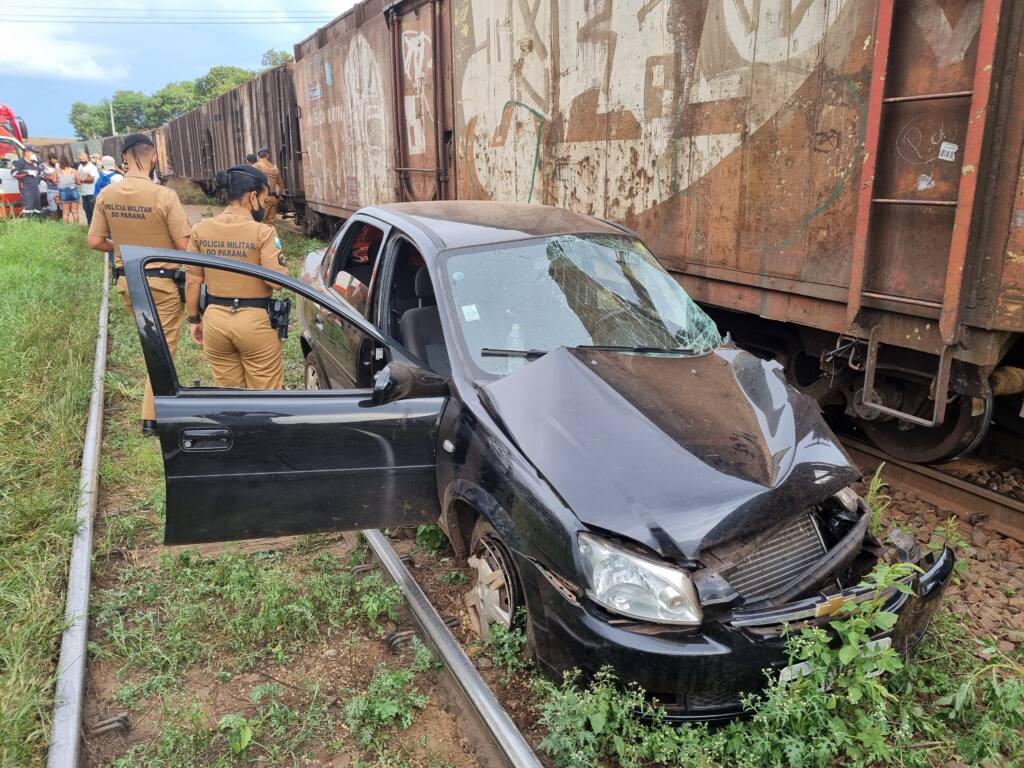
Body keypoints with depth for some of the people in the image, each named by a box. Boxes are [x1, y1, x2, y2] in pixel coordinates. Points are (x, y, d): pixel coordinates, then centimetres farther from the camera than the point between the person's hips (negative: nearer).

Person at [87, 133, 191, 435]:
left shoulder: (107, 194, -3)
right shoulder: (164, 195, -19)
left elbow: (95, 242, 3)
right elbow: (184, 246, -17)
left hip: (126, 281, 5)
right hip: (161, 282, -5)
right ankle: (151, 416, 11)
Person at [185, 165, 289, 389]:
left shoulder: (201, 230, 2)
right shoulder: (263, 232, -13)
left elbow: (192, 282, 4)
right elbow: (276, 280, -17)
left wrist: (194, 319, 15)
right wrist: (281, 263, 4)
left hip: (215, 319, 5)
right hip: (255, 321, -5)